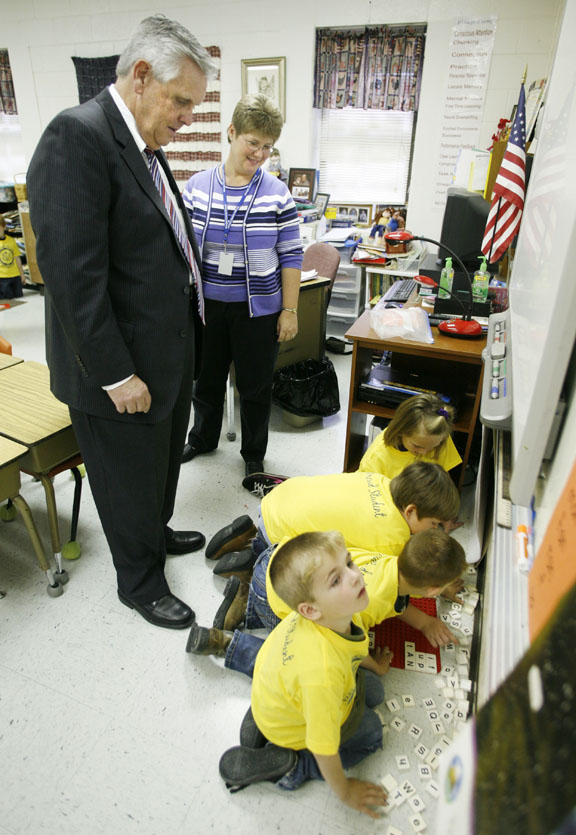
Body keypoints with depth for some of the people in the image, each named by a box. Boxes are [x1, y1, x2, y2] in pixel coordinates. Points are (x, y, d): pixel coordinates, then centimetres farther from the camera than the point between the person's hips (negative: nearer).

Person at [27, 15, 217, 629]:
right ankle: (140, 584, 34)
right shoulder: (77, 136, -18)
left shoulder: (145, 145, 11)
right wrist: (116, 374, -22)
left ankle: (157, 533, 51)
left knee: (161, 460, 26)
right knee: (131, 481, 11)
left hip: (168, 354, 9)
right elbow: (71, 273, -24)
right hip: (121, 370, -9)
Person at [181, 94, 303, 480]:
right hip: (206, 306, 2)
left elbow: (291, 256, -3)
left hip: (257, 310, -2)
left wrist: (290, 310, -7)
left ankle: (254, 454, 31)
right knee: (207, 379, 17)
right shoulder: (197, 186, 1)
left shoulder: (277, 194, -4)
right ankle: (203, 439, 43)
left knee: (255, 386, 10)